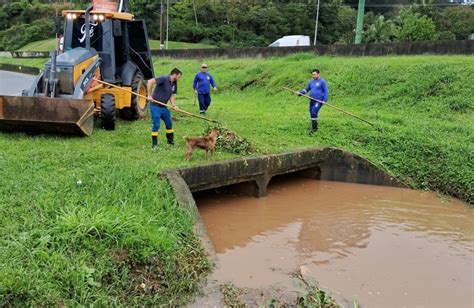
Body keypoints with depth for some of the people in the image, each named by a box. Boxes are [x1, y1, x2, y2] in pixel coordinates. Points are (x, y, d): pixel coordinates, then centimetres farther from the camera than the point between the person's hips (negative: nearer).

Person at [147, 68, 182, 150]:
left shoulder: (174, 84, 6)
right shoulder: (164, 79, -19)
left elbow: (172, 95, 9)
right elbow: (150, 81, -28)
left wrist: (173, 105, -9)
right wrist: (149, 95, -26)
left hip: (164, 106, 8)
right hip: (155, 106, -8)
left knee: (169, 124, 14)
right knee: (156, 125, -5)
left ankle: (170, 141, 31)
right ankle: (154, 145, 5)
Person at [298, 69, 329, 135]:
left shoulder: (322, 81, -3)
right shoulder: (311, 82, 15)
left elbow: (326, 91, -5)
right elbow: (306, 89, 21)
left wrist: (325, 100, -16)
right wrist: (300, 93, 2)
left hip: (319, 101, -7)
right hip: (312, 101, 7)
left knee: (314, 113, -20)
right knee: (312, 114, 9)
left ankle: (313, 129, -16)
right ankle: (315, 127, 26)